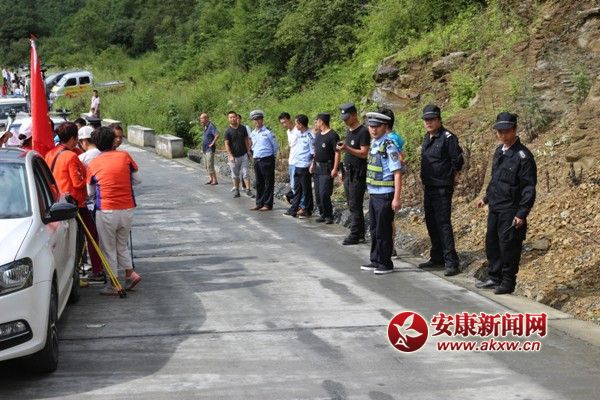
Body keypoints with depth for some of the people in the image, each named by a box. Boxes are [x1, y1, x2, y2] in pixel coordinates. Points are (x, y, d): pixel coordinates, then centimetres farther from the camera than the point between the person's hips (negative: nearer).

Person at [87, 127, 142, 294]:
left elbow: (90, 192, 5)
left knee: (108, 248, 9)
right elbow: (136, 180, 7)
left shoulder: (93, 164, -3)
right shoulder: (125, 156, -1)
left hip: (106, 211, -3)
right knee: (122, 245, 21)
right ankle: (130, 274, 9)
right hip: (127, 209, 3)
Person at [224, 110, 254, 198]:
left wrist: (248, 151, 6)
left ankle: (248, 190, 2)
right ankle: (236, 190, 17)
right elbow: (227, 145, -9)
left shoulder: (243, 128, 2)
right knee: (235, 175, 8)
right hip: (234, 157, -2)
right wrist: (230, 156, -18)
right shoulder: (228, 131, -7)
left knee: (245, 173, 1)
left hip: (243, 155, 2)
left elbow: (246, 140, 10)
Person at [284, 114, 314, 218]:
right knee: (297, 189, 14)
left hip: (305, 166, -8)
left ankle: (307, 210, 11)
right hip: (296, 165, 8)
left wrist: (312, 165, -14)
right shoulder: (299, 134, 8)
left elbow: (313, 152, -15)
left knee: (306, 189, 3)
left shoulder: (309, 135, -15)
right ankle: (293, 209, 21)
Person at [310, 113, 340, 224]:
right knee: (318, 193, 10)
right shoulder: (318, 135, 13)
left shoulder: (333, 135, -13)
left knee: (324, 194, -12)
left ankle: (329, 216, -1)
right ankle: (323, 214, 19)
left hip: (327, 169, -9)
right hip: (317, 168, 9)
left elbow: (337, 153, -17)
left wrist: (335, 169, -21)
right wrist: (313, 163, 18)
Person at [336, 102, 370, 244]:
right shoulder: (349, 130, 15)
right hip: (348, 172, 9)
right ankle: (360, 234, 17)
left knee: (355, 206, -7)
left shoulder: (363, 132, -13)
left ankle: (355, 235, -3)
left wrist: (347, 148, -26)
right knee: (352, 205, 11)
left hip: (358, 174, -9)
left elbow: (364, 153, -18)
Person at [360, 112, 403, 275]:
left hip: (385, 196, -8)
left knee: (383, 231, 0)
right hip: (374, 194, 8)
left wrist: (396, 198, -21)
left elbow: (397, 173, -18)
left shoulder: (389, 146, -16)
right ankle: (376, 261, 26)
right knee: (374, 230, 15)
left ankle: (386, 264, 10)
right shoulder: (373, 144, 9)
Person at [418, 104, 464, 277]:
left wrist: (451, 175, 0)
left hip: (442, 188, -9)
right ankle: (437, 257, 26)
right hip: (429, 186, 9)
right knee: (431, 222, 15)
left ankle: (451, 262, -8)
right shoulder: (427, 138, 13)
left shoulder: (447, 137, -14)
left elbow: (458, 160, -12)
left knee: (443, 223, -11)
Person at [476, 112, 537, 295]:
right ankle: (494, 278, 29)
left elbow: (529, 188, -17)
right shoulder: (499, 151, 9)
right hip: (495, 207, 8)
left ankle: (508, 282, 12)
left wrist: (522, 214, -20)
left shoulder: (523, 156, -16)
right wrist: (487, 197, 26)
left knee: (508, 246, -1)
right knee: (491, 243, 15)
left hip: (510, 210, -8)